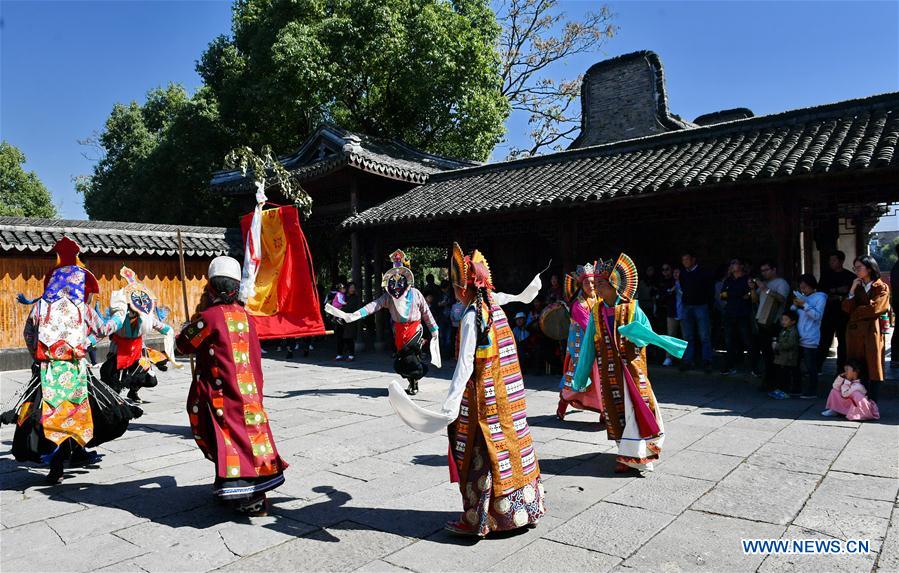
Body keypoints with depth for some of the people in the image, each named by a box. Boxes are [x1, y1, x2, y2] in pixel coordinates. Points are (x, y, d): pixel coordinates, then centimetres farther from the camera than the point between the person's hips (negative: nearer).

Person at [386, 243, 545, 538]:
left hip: (483, 395, -8)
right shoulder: (494, 305, 5)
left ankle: (476, 520, 11)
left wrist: (451, 401, -32)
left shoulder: (472, 316, -18)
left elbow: (466, 363, -26)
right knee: (511, 445, 16)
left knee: (480, 453, 1)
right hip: (508, 392, 8)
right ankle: (526, 506, 29)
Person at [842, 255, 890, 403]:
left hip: (872, 331, -4)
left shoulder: (881, 287, 2)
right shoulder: (856, 286, 15)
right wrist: (852, 291, -4)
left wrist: (856, 313, 1)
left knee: (873, 368, 0)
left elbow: (875, 308, -10)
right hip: (854, 331, 4)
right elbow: (847, 309, 4)